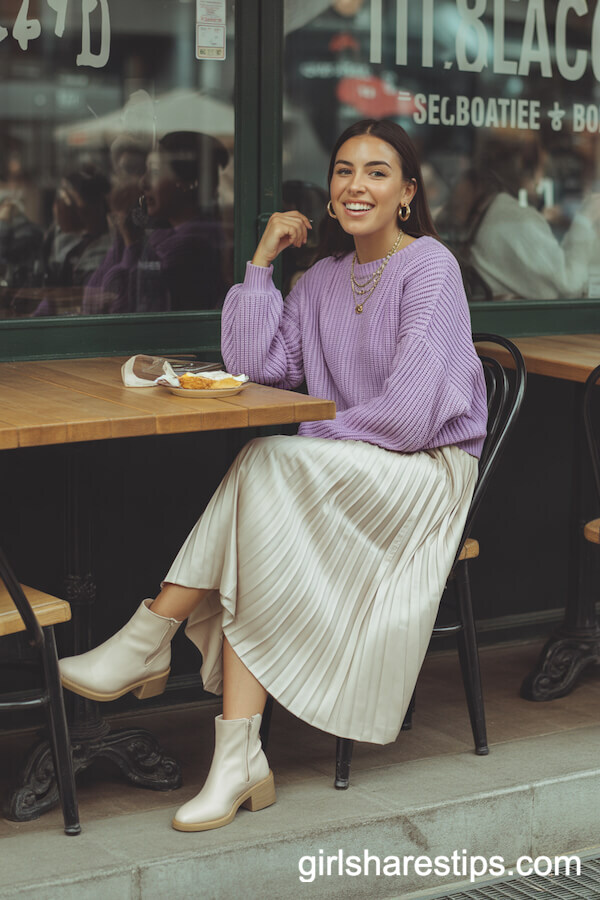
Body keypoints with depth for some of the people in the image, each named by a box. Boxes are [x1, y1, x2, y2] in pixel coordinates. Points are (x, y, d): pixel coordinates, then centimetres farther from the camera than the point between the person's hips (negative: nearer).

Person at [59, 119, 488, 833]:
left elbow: (410, 412, -19)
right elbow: (257, 365, 4)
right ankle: (238, 759, -31)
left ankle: (147, 642, -23)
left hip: (426, 472, -6)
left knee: (267, 469, -31)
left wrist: (313, 438, -12)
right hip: (344, 474, 6)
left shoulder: (430, 268, -9)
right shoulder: (325, 277, 14)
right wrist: (263, 261, 2)